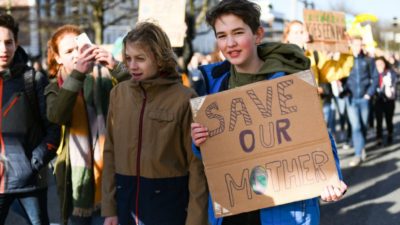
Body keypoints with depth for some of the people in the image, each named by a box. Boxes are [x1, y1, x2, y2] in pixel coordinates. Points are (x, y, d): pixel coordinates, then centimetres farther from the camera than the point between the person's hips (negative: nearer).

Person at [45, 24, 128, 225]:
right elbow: (57, 115, -20)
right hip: (75, 176, 1)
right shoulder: (55, 88, 3)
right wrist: (77, 74, -29)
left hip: (105, 170, -1)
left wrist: (116, 68, -30)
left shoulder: (101, 80, 0)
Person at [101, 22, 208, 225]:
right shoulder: (119, 93, 3)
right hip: (126, 199, 4)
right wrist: (109, 208, 5)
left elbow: (196, 163, -9)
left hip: (169, 200, -4)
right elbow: (110, 152, 7)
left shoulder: (183, 98, -10)